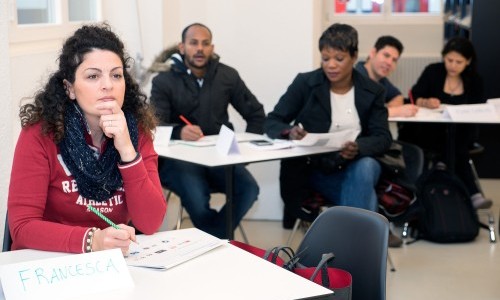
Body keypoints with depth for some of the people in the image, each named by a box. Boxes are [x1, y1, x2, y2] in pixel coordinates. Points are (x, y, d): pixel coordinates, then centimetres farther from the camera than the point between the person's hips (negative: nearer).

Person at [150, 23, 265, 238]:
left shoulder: (228, 76, 9)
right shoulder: (164, 81, 1)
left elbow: (256, 113, 17)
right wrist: (178, 132, -33)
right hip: (179, 158, -3)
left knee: (249, 189, -27)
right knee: (196, 196, -34)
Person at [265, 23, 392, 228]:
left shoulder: (372, 91, 1)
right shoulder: (305, 83, -4)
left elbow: (383, 138, -7)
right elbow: (271, 122, -5)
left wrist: (358, 148, -31)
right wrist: (290, 132, -31)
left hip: (354, 169, 1)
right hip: (313, 170, -1)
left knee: (366, 166, -32)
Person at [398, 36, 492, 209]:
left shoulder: (474, 81, 10)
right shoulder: (432, 71, 3)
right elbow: (414, 98, -4)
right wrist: (426, 102, -27)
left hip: (459, 133, 2)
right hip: (429, 131, -2)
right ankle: (472, 194, -33)